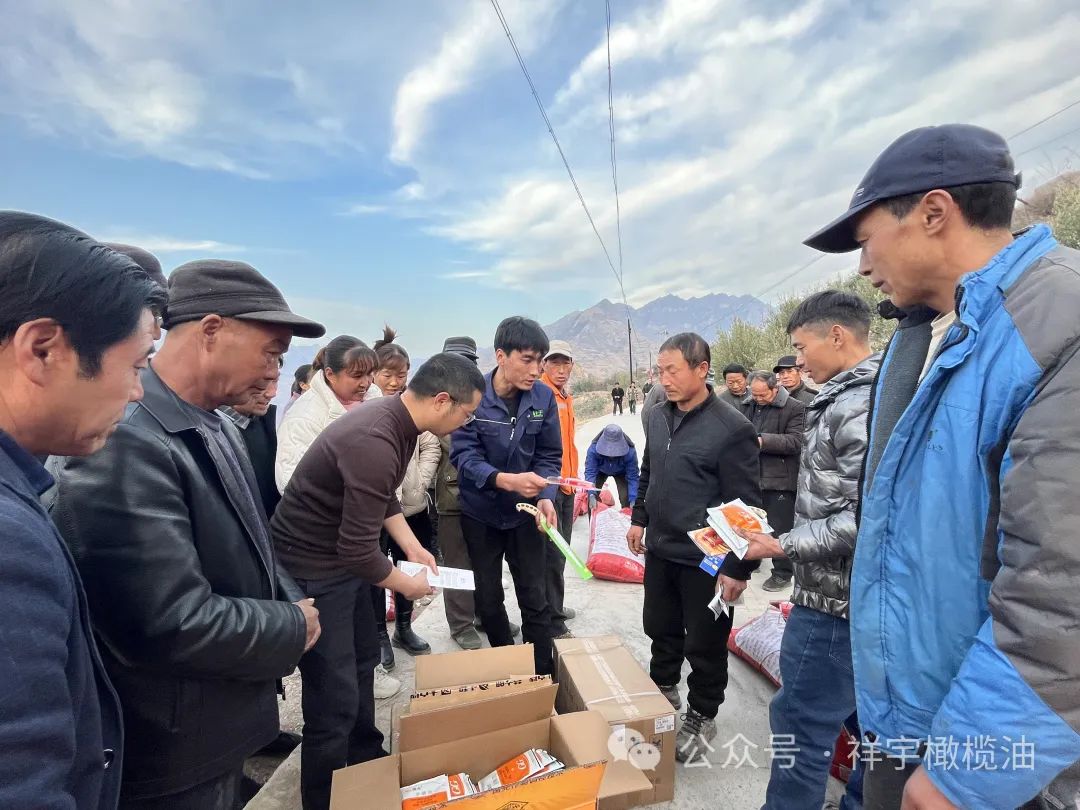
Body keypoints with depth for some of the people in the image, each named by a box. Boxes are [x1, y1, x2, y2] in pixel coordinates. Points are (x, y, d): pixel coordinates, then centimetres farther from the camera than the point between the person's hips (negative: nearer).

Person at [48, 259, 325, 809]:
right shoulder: (121, 440, -29)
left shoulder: (215, 427, 2)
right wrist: (294, 626, -17)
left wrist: (293, 601, -4)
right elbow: (169, 624, -32)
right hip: (168, 761, -8)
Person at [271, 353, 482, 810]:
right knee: (335, 698, -1)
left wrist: (413, 548, 8)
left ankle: (367, 761, 45)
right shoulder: (375, 442, -33)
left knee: (363, 661, 24)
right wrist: (407, 584, -11)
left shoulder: (394, 419, -3)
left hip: (343, 556, 10)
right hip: (313, 570, -10)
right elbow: (359, 550, -28)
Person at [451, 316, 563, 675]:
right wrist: (507, 480, -38)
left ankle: (543, 676, 23)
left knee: (535, 599, 6)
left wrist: (545, 498, -23)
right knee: (488, 598, 15)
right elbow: (464, 455, -21)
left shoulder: (543, 397, -11)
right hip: (480, 513, 0)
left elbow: (549, 456, -5)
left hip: (525, 513, 1)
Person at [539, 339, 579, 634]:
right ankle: (553, 622, 8)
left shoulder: (565, 397, 14)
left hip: (566, 485, 9)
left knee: (559, 550, 19)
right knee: (552, 553, -3)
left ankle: (555, 606, 34)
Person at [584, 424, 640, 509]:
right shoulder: (594, 449, -40)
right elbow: (590, 472, -39)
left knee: (625, 497, -15)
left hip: (620, 473, 0)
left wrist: (633, 499, -39)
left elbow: (632, 477, -32)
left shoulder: (630, 452, -39)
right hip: (601, 471, 1)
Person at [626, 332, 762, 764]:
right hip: (660, 550, 6)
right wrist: (639, 518, 14)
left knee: (704, 644, 11)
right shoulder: (658, 416, 3)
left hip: (706, 559, -6)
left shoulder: (731, 428, -18)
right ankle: (663, 689, 46)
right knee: (660, 627, 22)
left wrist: (738, 566, -16)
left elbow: (746, 505, -17)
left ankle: (701, 716, 34)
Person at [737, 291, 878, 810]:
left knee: (801, 722, 2)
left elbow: (868, 521, -25)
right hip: (861, 592, 10)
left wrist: (783, 546, -18)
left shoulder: (859, 408, -20)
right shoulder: (854, 399, 11)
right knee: (866, 714, 21)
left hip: (835, 596, -10)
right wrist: (790, 538, 14)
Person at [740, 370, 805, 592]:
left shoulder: (795, 408, -10)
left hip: (780, 480, -6)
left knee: (780, 528, 5)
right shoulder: (748, 404, 9)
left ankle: (783, 572, 19)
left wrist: (763, 441, -26)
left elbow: (795, 442, -18)